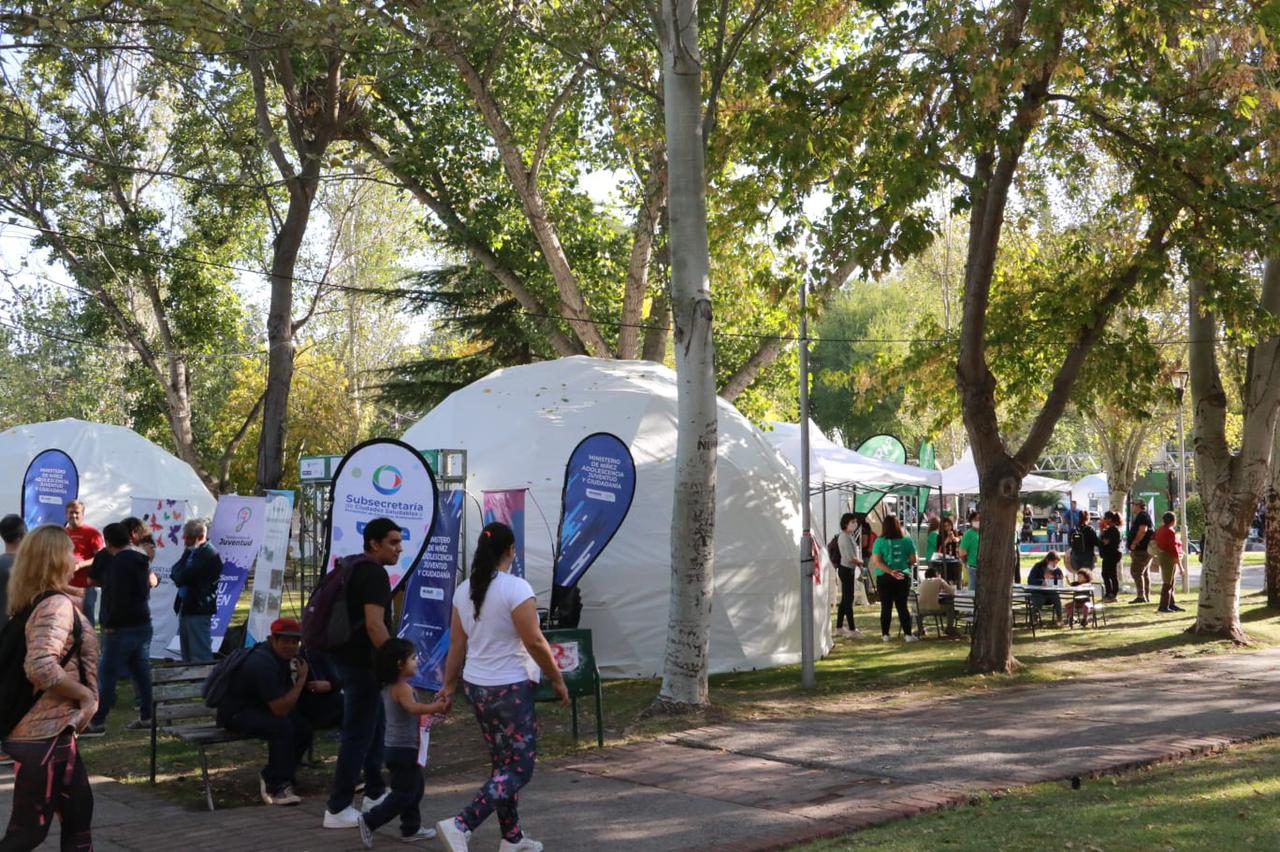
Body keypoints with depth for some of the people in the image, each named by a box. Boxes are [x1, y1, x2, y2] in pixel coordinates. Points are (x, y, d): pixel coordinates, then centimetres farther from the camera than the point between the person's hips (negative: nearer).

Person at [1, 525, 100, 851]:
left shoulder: (32, 604, 10)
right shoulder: (57, 605, -18)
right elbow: (41, 667, -30)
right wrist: (86, 695, -17)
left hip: (51, 729, 10)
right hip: (46, 734, -10)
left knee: (78, 811, 16)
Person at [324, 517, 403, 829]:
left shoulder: (350, 568, 14)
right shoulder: (374, 573, -17)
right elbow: (374, 624, -25)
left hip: (348, 657, 10)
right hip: (362, 662, -10)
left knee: (375, 724, 21)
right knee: (358, 734, -5)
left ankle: (375, 793, 30)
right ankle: (337, 809, -1)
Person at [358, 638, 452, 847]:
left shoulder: (388, 687, 12)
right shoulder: (403, 688, -18)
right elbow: (413, 707, -38)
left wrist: (432, 709, 15)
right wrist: (436, 708, -44)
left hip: (395, 747, 10)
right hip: (405, 749, -10)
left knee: (415, 788, 18)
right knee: (404, 793, -4)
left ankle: (411, 829, 24)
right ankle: (370, 821, -5)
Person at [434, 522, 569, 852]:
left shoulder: (465, 590, 4)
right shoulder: (516, 588, -17)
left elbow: (457, 643, 8)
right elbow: (535, 643, -16)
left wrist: (449, 684, 17)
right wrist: (558, 680, -5)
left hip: (476, 687, 8)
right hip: (511, 689, -8)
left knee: (503, 763, 18)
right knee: (519, 768, -1)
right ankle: (461, 825, -14)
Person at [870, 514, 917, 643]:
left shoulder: (879, 542, -6)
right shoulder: (907, 540, -3)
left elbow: (876, 561, -14)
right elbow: (913, 560, 1)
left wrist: (890, 572, -17)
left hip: (884, 578, -1)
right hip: (903, 577, 1)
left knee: (886, 606, 7)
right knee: (902, 606, 7)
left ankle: (885, 634, 10)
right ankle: (908, 634, 5)